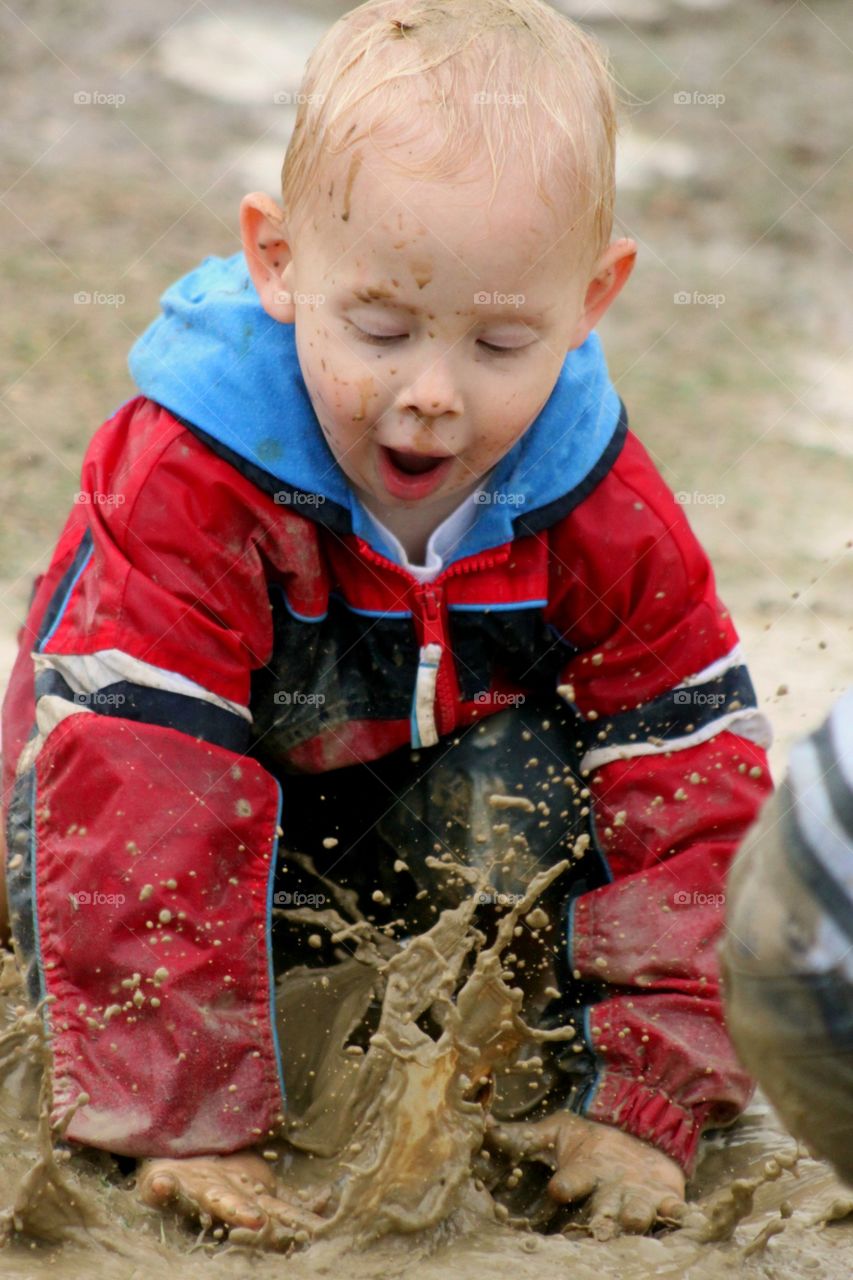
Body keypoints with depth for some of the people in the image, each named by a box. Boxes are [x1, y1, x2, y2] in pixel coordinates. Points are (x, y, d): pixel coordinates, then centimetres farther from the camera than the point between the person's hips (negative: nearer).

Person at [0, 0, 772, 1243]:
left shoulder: (602, 511, -23)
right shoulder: (184, 485, -34)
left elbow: (690, 781, -20)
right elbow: (141, 791, -37)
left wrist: (646, 1099, -28)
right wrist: (188, 1124, -41)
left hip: (429, 783, 1)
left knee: (529, 780, -28)